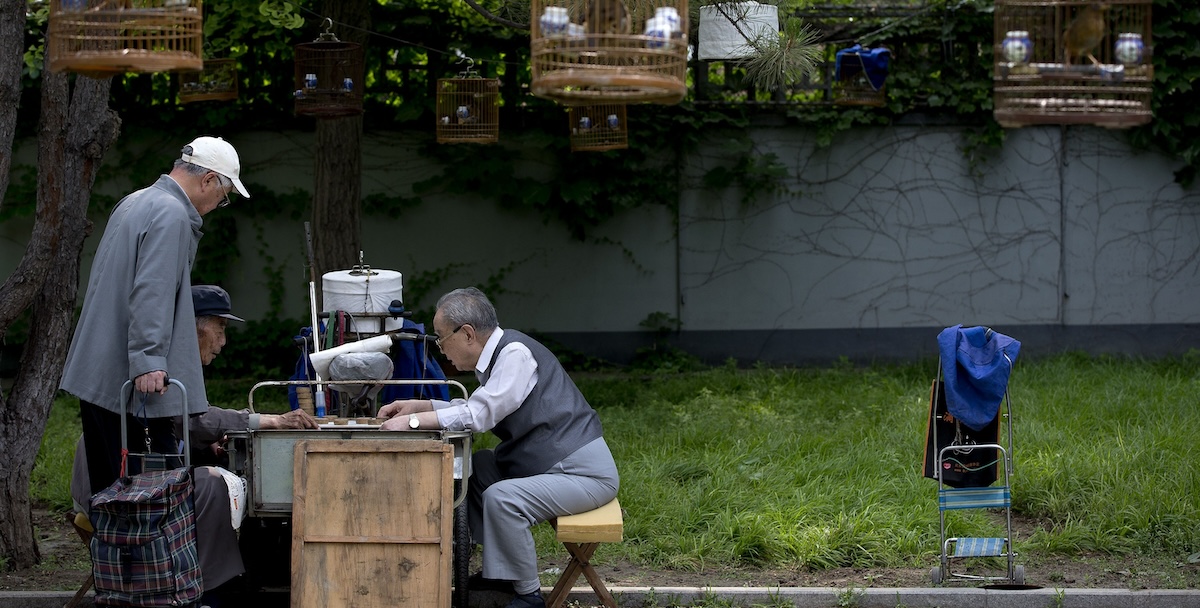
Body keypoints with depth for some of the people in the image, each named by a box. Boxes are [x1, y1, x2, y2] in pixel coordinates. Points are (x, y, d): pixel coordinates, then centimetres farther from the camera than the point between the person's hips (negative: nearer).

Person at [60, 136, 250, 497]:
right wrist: (148, 362, -26)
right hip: (132, 382, -10)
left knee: (110, 489, 10)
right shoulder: (172, 215, -13)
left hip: (95, 373, 10)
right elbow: (151, 295, -22)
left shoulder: (135, 203, 21)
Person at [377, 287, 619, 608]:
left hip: (586, 473, -11)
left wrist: (413, 421, -19)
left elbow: (480, 414, -24)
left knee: (502, 498, -28)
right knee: (474, 467, 14)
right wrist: (419, 406, 13)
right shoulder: (499, 353, 9)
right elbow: (478, 408, 22)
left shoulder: (516, 353, -19)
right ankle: (498, 571, 15)